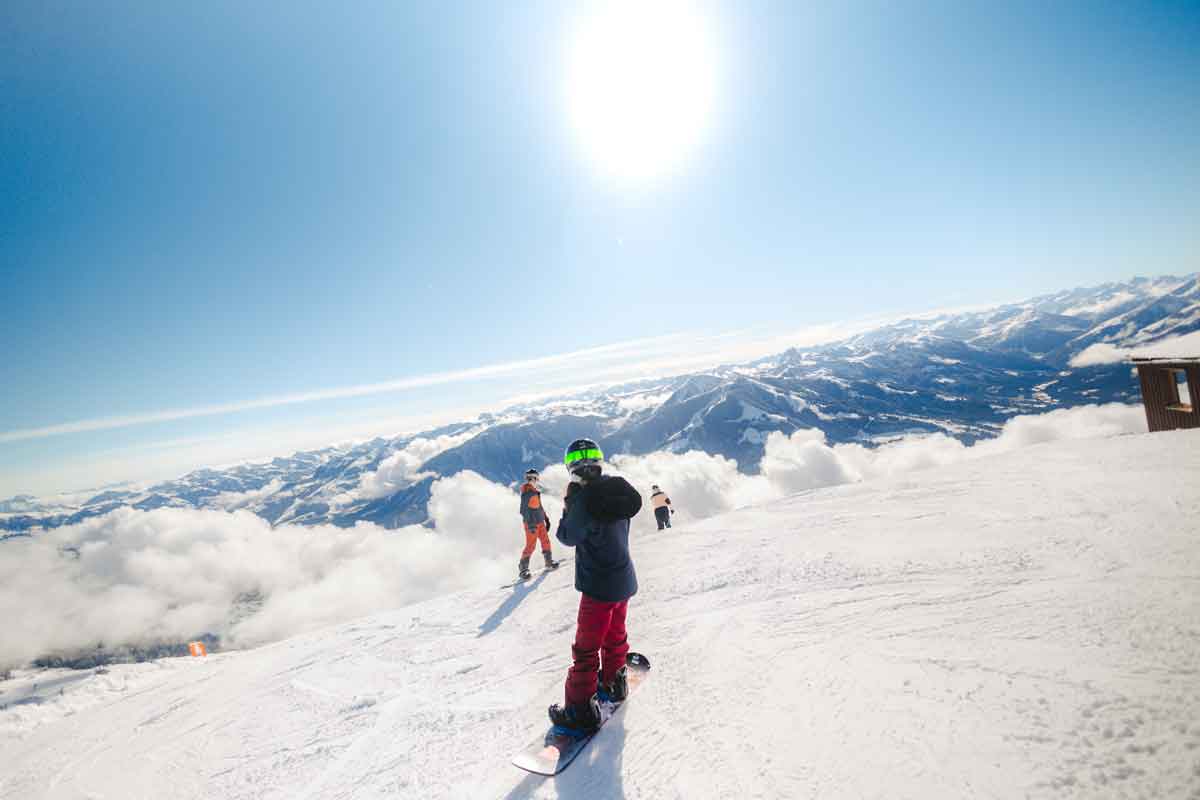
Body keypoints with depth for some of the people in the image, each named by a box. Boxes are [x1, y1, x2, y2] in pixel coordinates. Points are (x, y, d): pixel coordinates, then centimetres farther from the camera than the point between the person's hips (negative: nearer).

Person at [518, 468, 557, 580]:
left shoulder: (536, 492, 12)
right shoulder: (526, 493, -16)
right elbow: (524, 510, -21)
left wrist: (546, 518, 20)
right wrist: (530, 524, -25)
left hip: (540, 522, 9)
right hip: (531, 524, -9)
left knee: (546, 541, 13)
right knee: (530, 546, -6)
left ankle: (549, 562, 27)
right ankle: (523, 568, 5)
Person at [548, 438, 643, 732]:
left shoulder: (585, 497, -25)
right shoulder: (616, 489, -2)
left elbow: (569, 536, -14)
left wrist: (566, 513, 3)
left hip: (600, 585, -8)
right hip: (624, 578, 8)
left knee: (586, 647, 5)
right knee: (615, 634, 26)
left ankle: (582, 708, 14)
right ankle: (613, 681, 44)